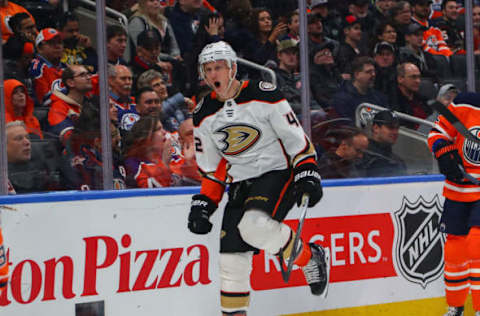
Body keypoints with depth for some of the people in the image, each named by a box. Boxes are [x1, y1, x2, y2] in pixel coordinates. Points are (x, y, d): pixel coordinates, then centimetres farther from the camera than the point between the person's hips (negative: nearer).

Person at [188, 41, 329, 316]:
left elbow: (296, 138, -7)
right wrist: (204, 203, 6)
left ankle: (311, 257, -10)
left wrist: (307, 174, -15)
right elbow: (212, 167, 14)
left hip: (277, 172, -6)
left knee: (254, 224, -31)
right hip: (240, 183, 6)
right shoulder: (204, 115, 5)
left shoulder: (264, 95, -11)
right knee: (232, 254, -2)